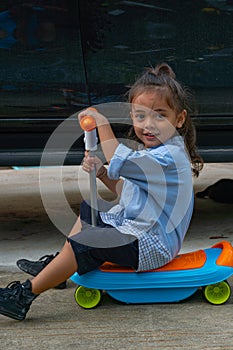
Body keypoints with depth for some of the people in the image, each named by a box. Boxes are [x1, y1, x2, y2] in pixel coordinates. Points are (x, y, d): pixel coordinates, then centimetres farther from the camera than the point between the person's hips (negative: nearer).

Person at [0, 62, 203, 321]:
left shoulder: (169, 156, -23)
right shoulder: (151, 152, 9)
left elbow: (117, 160, -22)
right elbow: (128, 194, 15)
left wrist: (101, 122, -9)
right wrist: (102, 173, -3)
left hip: (150, 245, -11)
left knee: (84, 242, -23)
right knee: (87, 212, 23)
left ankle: (26, 294, -18)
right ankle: (58, 264, 25)